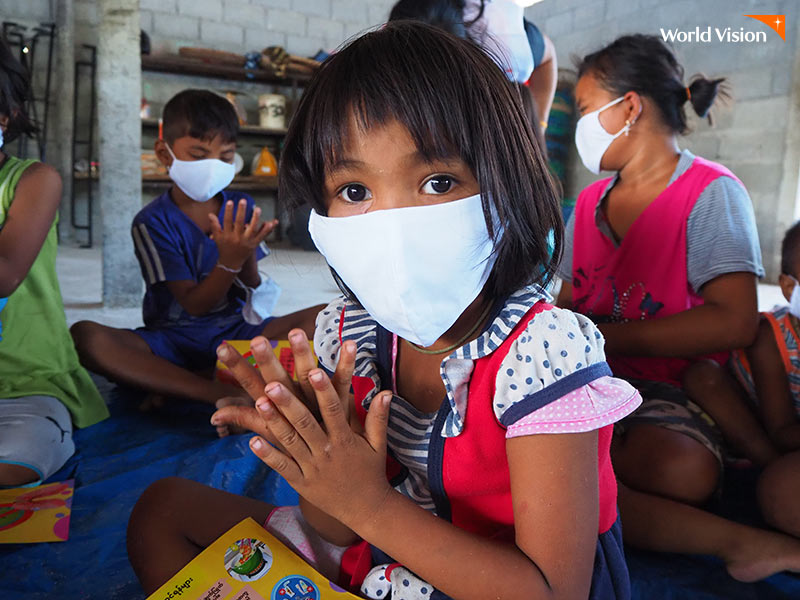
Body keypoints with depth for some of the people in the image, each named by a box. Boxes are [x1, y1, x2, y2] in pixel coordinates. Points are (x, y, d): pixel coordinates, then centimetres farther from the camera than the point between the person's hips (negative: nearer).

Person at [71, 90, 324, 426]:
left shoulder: (241, 208, 4)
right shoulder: (152, 221, -6)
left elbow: (251, 292, 1)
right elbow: (193, 304, -12)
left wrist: (247, 256, -22)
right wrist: (229, 261, -30)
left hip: (236, 330, 3)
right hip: (172, 340, -2)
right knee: (84, 336, -29)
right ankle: (227, 396, -40)